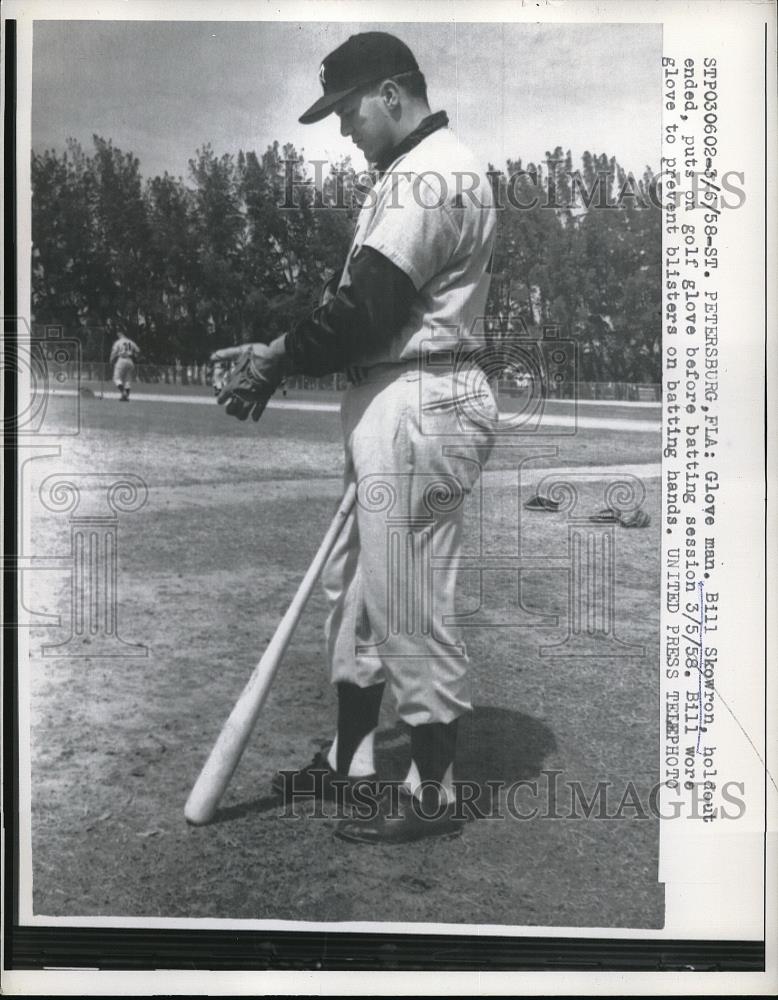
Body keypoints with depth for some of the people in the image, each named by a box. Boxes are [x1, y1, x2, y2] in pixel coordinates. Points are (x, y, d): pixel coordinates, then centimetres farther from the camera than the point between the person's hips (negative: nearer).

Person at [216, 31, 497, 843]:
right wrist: (282, 356, 5)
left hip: (416, 406, -11)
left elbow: (369, 304, -21)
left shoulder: (428, 173, -13)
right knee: (353, 587, 17)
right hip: (390, 403, 11)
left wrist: (278, 360, -9)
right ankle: (350, 760, 31)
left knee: (411, 608, -3)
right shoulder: (415, 173, 20)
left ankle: (431, 795, 12)